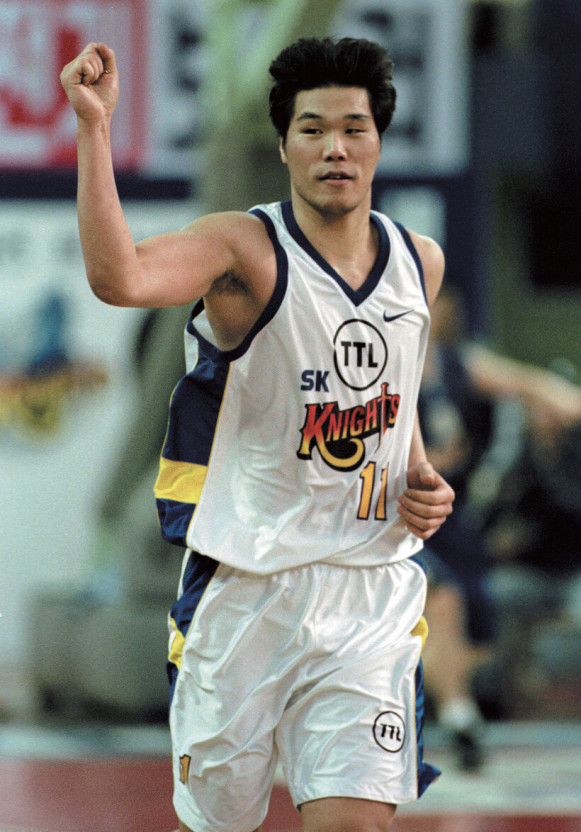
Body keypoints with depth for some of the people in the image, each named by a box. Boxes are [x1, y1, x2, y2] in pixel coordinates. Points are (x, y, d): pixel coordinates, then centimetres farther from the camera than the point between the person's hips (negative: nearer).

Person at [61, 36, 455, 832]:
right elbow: (119, 277, -32)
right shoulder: (245, 250, -11)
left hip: (371, 595, 3)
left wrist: (422, 481, 7)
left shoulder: (420, 262, 7)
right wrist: (94, 125, -38)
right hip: (246, 584, -3)